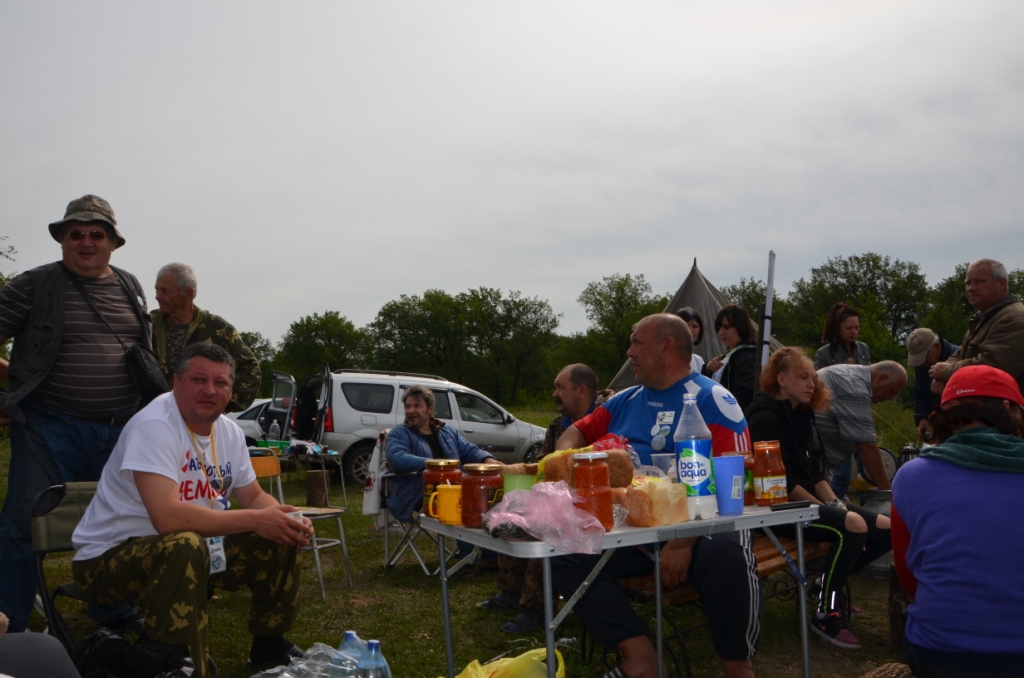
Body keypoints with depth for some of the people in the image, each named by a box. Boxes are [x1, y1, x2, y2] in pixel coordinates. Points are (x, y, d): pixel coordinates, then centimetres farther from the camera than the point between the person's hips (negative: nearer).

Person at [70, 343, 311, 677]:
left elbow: (254, 497, 10)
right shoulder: (154, 425, -24)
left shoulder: (230, 432, 1)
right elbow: (168, 517, -35)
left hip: (192, 549, 8)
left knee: (281, 539, -1)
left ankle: (269, 646, 19)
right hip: (109, 556, -8)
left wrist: (287, 520, -13)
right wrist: (255, 520, -29)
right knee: (185, 547, -38)